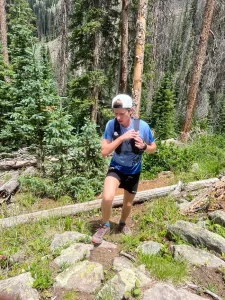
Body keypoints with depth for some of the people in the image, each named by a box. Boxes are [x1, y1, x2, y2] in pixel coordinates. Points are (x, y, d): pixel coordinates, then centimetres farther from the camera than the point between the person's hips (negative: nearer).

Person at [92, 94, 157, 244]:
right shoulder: (111, 125, -20)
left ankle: (123, 224, 51)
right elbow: (104, 151, -22)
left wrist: (143, 146, -27)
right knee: (107, 197, -25)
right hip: (116, 168, -1)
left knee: (128, 202, 18)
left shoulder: (143, 126, -19)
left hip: (134, 171, 2)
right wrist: (122, 137, -33)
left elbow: (153, 148, -5)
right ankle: (105, 226, 6)